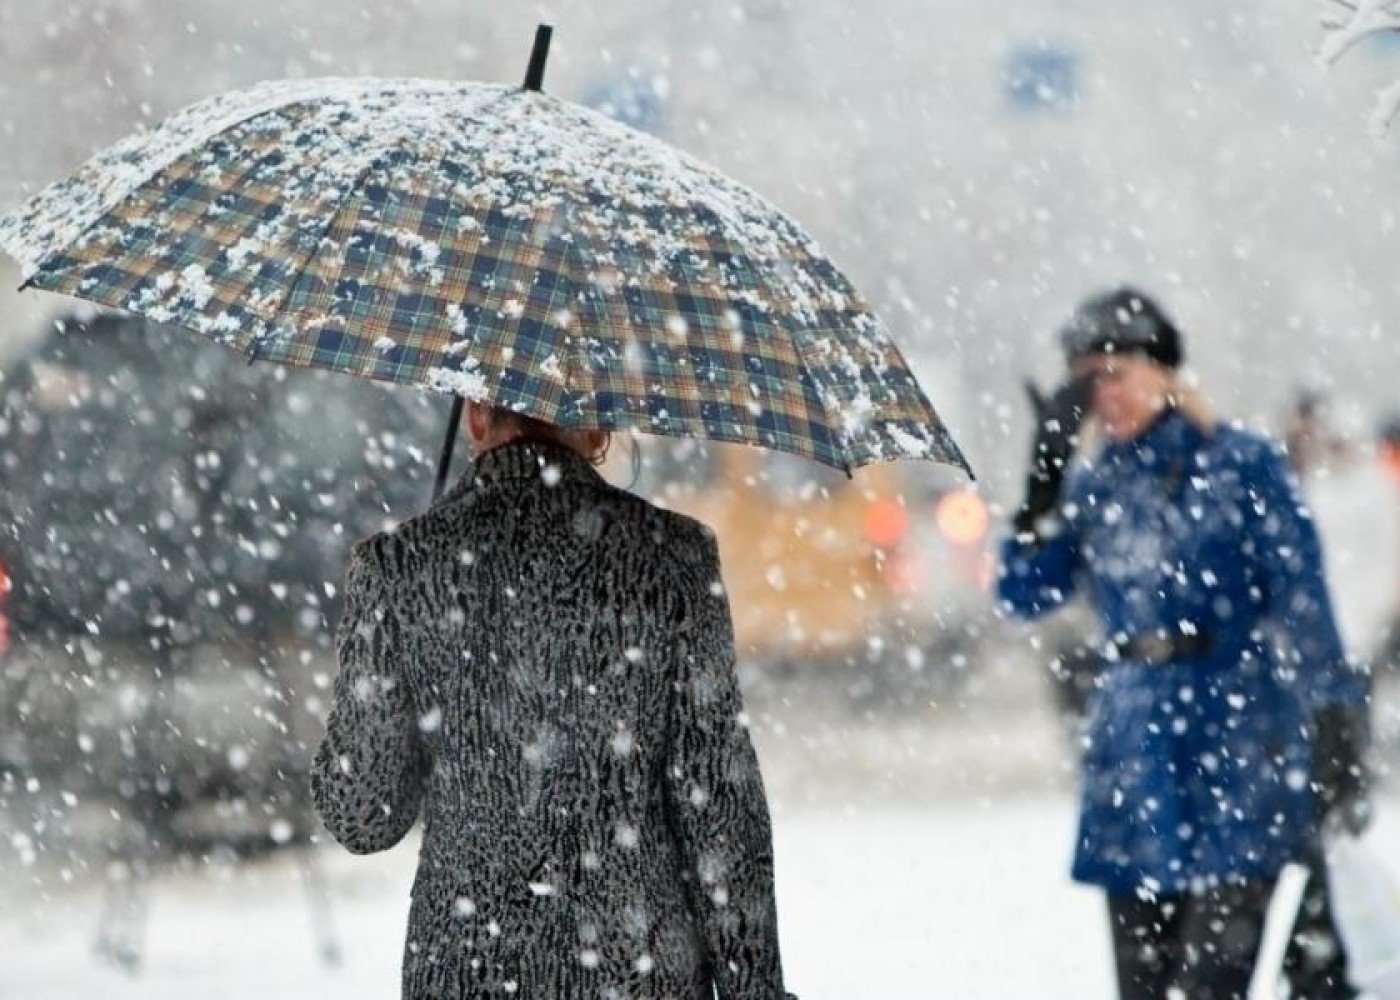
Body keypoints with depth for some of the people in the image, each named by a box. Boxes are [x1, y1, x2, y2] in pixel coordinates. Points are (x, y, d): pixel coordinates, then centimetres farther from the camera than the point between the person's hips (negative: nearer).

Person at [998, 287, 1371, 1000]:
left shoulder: (1241, 465, -2)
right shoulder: (1093, 484, 11)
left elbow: (1304, 604, -4)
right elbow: (1023, 595, 4)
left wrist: (1336, 727, -11)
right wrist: (1047, 471, -3)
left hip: (1239, 749, -5)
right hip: (1134, 755, 5)